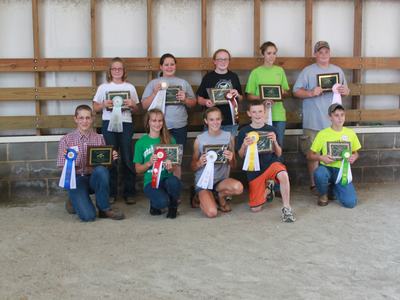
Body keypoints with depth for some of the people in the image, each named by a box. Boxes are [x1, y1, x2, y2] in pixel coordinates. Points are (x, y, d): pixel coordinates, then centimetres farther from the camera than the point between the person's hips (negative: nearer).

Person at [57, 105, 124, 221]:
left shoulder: (99, 139, 6)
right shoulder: (66, 140, 0)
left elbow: (104, 163, 9)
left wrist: (111, 158, -13)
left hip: (94, 178, 3)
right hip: (76, 179, -2)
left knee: (101, 170, -35)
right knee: (88, 216, -26)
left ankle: (104, 208, -15)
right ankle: (75, 201, 11)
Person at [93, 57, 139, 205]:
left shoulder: (130, 87, 9)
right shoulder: (103, 87, 8)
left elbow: (136, 109, 12)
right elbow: (95, 108, 9)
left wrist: (132, 105, -9)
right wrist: (104, 105, -11)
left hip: (126, 125, 0)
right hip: (108, 125, 0)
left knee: (127, 159, 0)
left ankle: (129, 193, 8)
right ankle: (111, 193, 11)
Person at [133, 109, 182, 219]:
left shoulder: (170, 140, 9)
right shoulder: (141, 143, 5)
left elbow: (176, 165, 7)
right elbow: (138, 169, 7)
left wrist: (171, 167, -17)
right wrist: (149, 163, -12)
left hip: (167, 178, 2)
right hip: (150, 181, -1)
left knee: (173, 182, -37)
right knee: (162, 202, -33)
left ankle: (174, 204, -2)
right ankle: (154, 203, 8)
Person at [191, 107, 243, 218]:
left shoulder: (228, 137, 0)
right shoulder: (199, 139, -5)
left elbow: (233, 165, 3)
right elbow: (193, 167, 1)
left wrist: (230, 159, -19)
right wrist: (200, 163, -21)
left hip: (221, 179, 2)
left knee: (238, 188, -31)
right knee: (212, 212, -25)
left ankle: (219, 196, 3)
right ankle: (203, 197, 11)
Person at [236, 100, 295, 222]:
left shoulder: (271, 130, 1)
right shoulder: (244, 132, 0)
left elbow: (278, 154, 3)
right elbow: (241, 155, 3)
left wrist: (274, 141, -16)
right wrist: (244, 145, -18)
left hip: (271, 163, -1)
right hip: (254, 169, 1)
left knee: (283, 175, -39)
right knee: (255, 208, -1)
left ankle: (286, 208, -23)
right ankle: (268, 188, 30)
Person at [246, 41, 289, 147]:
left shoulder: (280, 70, 10)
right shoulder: (256, 72, 0)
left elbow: (286, 92, 15)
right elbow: (249, 96, -1)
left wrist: (282, 92, -7)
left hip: (279, 114, 3)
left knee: (279, 145, 7)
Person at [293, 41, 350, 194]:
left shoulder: (338, 70, 14)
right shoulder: (307, 71, 1)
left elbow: (346, 90, 20)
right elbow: (296, 91, -4)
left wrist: (345, 91, -4)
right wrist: (311, 93, -20)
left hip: (333, 121, 3)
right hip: (313, 122, -3)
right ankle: (314, 184, 10)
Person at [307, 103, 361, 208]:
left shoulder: (350, 133, 5)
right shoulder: (322, 134, -2)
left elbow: (355, 152, 17)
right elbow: (310, 155, 2)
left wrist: (354, 157, -7)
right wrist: (321, 158, -18)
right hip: (327, 168, -1)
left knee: (350, 202, -19)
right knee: (319, 174, -40)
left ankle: (334, 188, 17)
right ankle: (324, 194, -3)